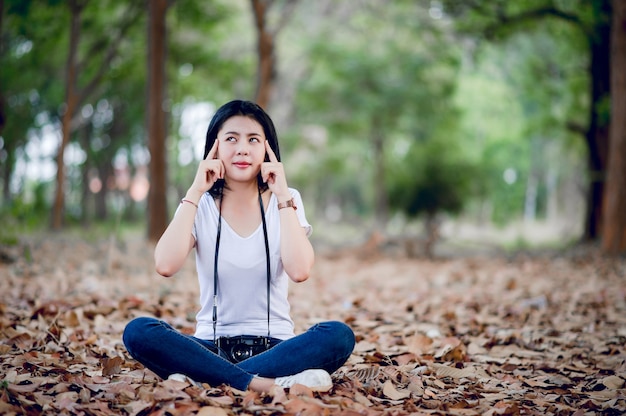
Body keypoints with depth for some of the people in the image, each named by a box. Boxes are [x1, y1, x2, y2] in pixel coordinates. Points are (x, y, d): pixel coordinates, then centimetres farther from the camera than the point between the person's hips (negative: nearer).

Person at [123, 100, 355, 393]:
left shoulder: (286, 201, 1)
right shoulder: (201, 205, 1)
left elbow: (299, 271, -19)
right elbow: (166, 266, -19)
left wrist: (283, 197, -14)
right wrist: (195, 192, -14)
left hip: (273, 345, 0)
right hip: (212, 346, 0)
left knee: (339, 335, -30)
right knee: (138, 331, -27)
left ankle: (201, 379, -30)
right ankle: (265, 384, -33)